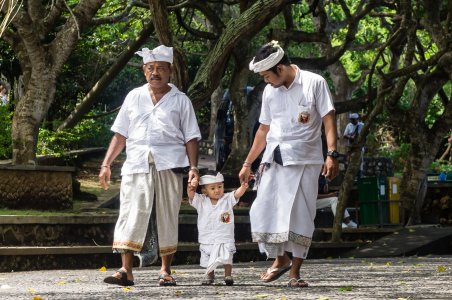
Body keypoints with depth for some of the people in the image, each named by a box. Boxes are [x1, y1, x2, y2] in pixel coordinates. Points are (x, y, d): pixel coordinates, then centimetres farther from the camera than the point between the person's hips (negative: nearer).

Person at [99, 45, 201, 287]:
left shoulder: (180, 101, 10)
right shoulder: (134, 97, 16)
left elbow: (191, 138, 6)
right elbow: (120, 134, 15)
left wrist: (193, 167, -7)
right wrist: (106, 164, 8)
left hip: (169, 165, -1)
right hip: (137, 163, 1)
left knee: (167, 216, 2)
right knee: (131, 214, -10)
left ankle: (166, 270, 10)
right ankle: (126, 270, -14)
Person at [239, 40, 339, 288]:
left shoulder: (314, 84, -3)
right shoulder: (270, 92, 11)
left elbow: (329, 121, -5)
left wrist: (331, 155, -16)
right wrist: (248, 163, 20)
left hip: (304, 160, -4)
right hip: (274, 160, 4)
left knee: (300, 216, -4)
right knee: (263, 211, -3)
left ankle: (295, 271, 4)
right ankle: (280, 259, 17)